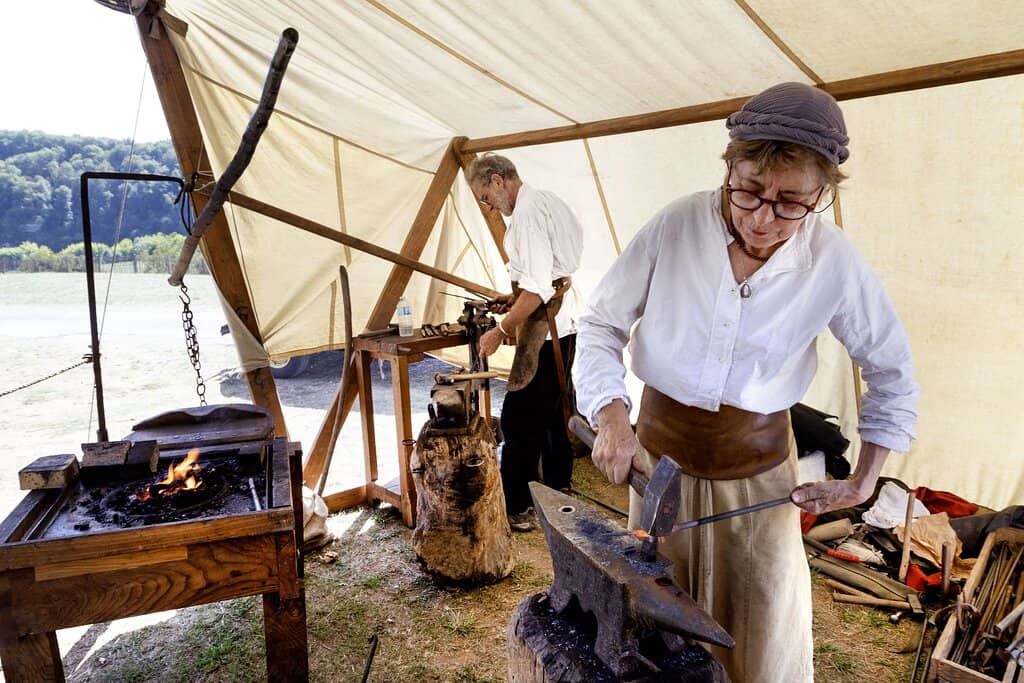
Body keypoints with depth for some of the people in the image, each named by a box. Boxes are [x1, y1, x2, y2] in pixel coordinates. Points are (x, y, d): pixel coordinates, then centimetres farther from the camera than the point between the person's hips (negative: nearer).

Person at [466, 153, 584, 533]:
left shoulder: (527, 210, -15)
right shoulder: (548, 201, 16)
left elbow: (538, 289, -22)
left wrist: (500, 330, -17)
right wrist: (515, 298, 17)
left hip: (543, 332, -11)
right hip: (563, 327, 11)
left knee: (519, 421, -2)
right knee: (551, 419, 18)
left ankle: (515, 509, 8)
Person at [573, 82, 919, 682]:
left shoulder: (835, 263, -15)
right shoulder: (677, 226, -17)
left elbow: (893, 372, 1)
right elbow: (601, 322, -6)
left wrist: (864, 483, 1)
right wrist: (611, 416, -19)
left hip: (758, 466, 0)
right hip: (660, 452, 1)